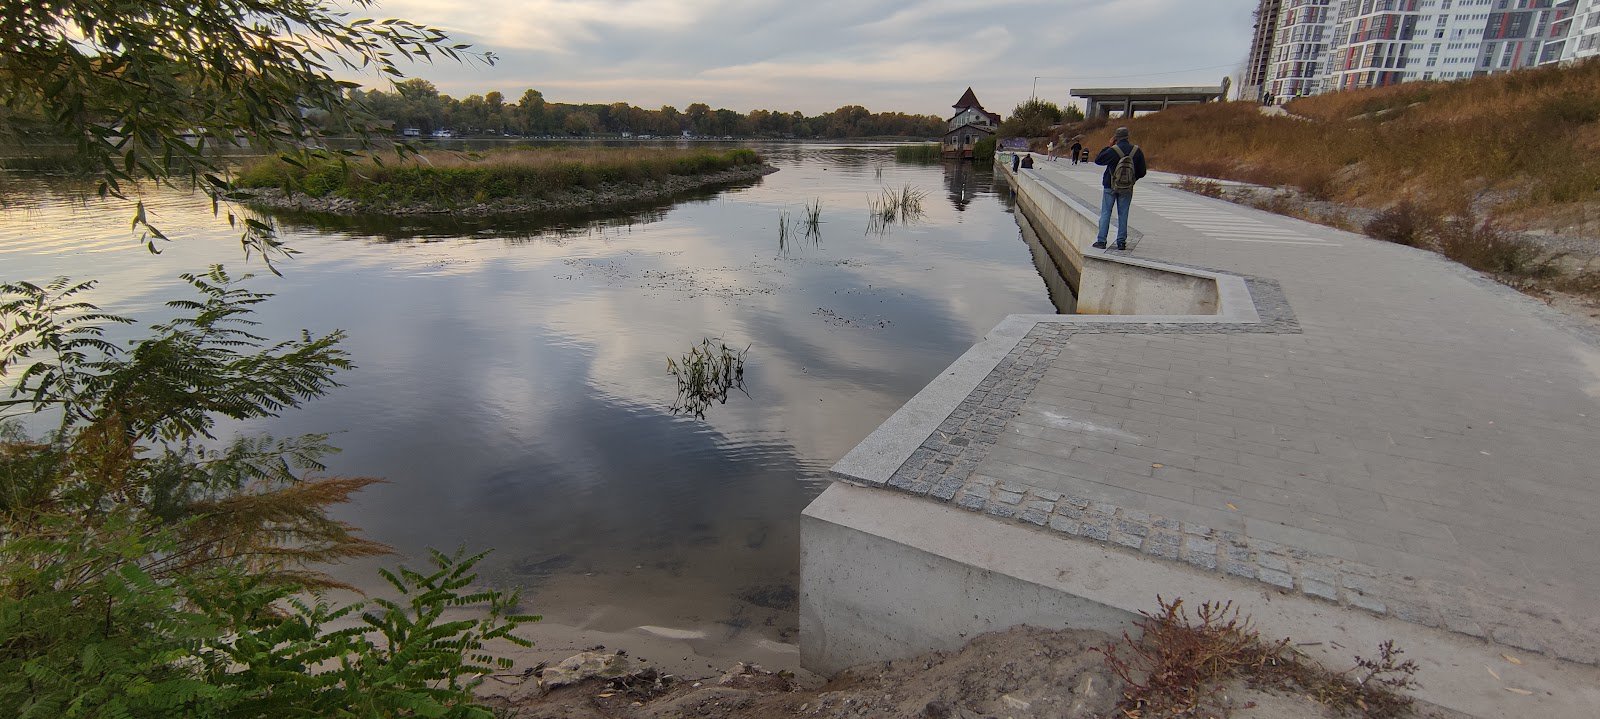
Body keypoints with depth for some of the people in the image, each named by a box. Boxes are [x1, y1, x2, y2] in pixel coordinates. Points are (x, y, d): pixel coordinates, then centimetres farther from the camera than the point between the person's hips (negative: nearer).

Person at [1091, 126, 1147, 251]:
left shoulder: (1113, 150, -14)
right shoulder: (1137, 151, -2)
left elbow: (1097, 160, 1)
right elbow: (1142, 172, 3)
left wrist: (1108, 146, 4)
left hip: (1110, 186, -2)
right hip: (1127, 189, 3)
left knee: (1105, 214, 4)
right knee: (1123, 215, 8)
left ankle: (1101, 241, 1)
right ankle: (1121, 242, 8)